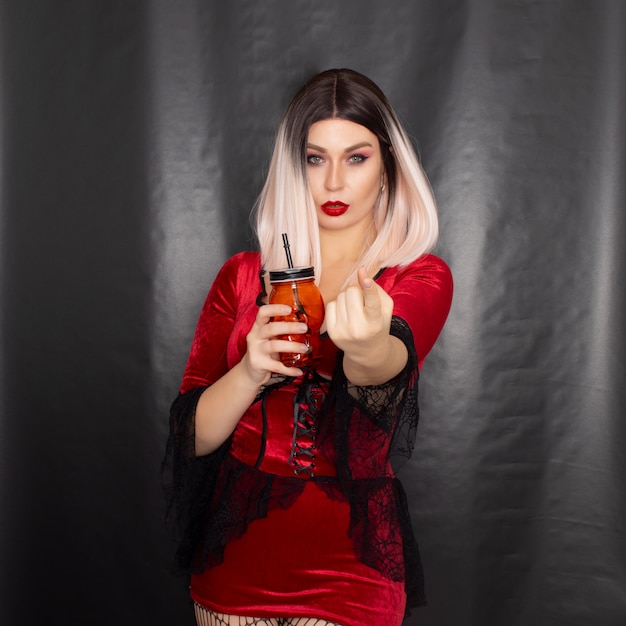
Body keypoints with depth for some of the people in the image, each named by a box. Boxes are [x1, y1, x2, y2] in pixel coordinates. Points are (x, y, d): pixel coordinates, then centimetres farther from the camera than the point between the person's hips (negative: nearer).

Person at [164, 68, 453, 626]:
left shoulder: (422, 276, -3)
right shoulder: (244, 276, 1)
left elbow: (394, 360, -26)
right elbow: (191, 434, -3)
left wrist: (370, 350, -49)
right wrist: (250, 373, -23)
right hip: (237, 555, 2)